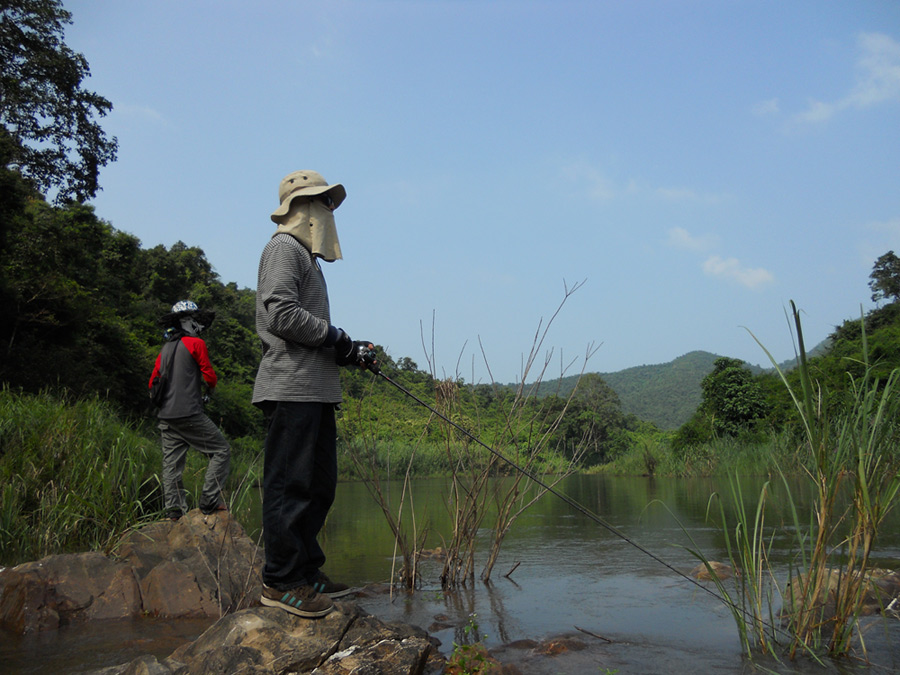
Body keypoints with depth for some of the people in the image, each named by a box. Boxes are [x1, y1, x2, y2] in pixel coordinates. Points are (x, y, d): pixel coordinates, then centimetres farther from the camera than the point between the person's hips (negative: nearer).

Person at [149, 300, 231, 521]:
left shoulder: (165, 348, 15)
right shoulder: (196, 343, -4)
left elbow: (153, 382, 18)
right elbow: (210, 378, -6)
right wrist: (211, 385, 16)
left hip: (166, 416, 7)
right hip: (189, 414, -7)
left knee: (171, 463, 9)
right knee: (221, 450, 0)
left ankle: (175, 509, 7)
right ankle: (209, 500, -7)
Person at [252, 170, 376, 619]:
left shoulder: (306, 255, 26)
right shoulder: (285, 247, -3)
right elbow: (281, 315, -18)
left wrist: (348, 352, 10)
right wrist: (336, 338, -9)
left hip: (316, 389, 10)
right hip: (292, 388, -10)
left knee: (317, 484, 12)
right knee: (290, 483, -7)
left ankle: (306, 573, 20)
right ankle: (280, 582, 0)